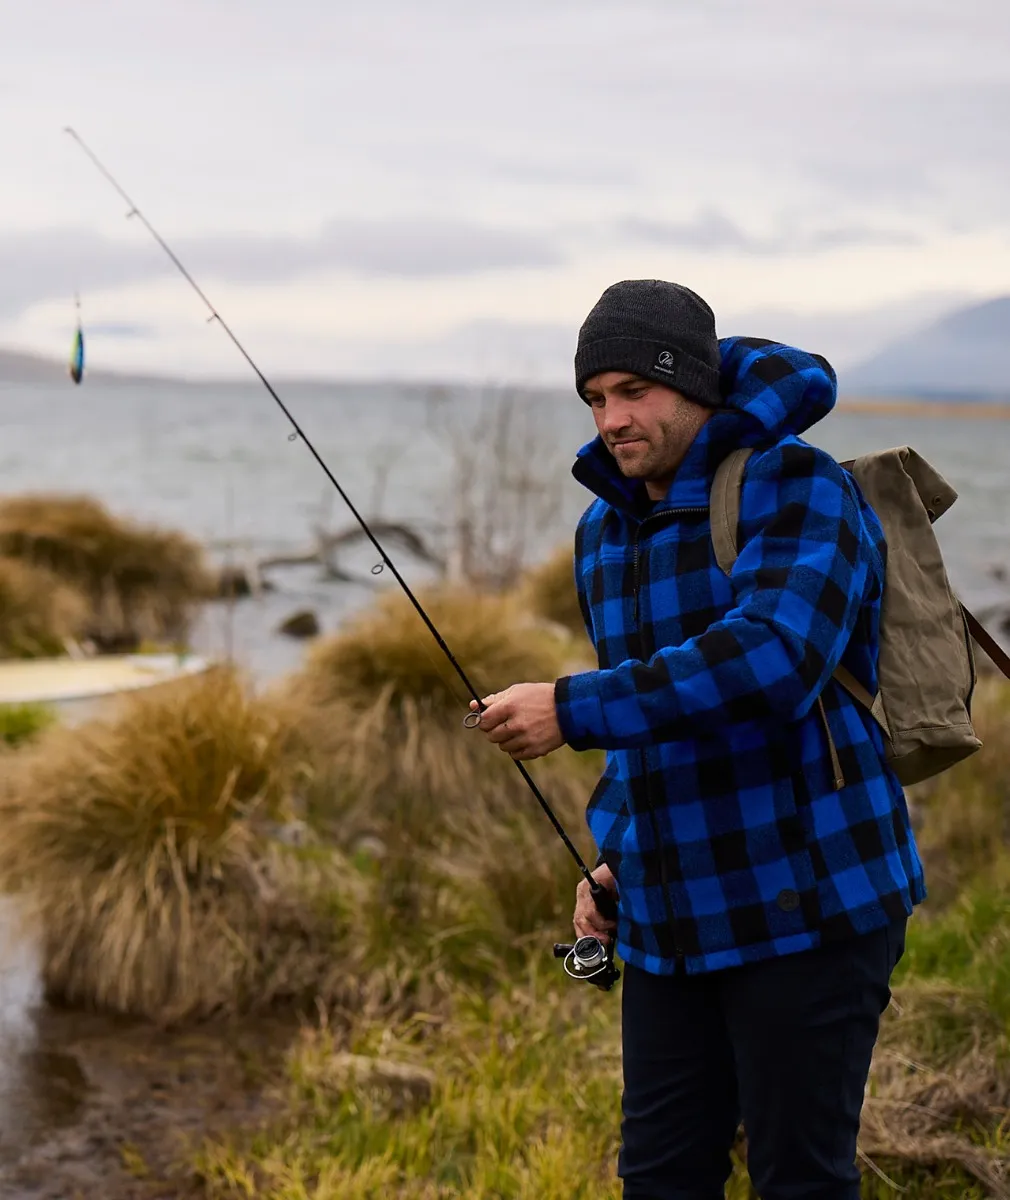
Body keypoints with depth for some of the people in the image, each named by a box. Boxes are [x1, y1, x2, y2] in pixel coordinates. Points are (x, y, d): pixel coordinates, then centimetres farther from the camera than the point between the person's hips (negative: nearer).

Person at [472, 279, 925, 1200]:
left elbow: (772, 659, -29)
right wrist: (612, 856, 11)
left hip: (805, 908, -7)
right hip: (669, 919, 7)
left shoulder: (795, 487, -12)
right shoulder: (603, 529, 12)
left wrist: (573, 711, -28)